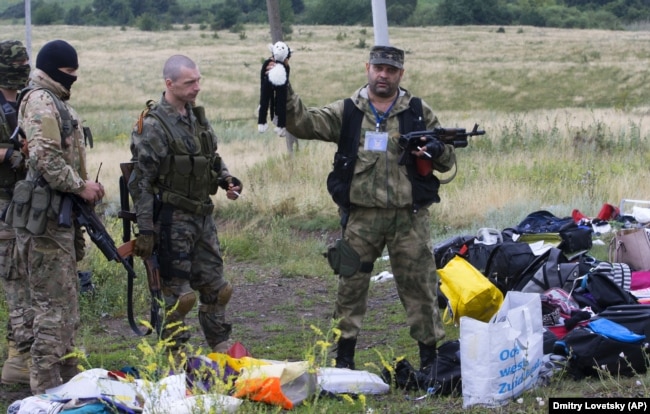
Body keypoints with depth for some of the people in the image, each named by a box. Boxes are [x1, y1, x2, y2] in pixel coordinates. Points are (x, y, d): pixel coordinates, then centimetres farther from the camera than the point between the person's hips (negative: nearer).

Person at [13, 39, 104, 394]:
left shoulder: (55, 101, 19)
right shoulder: (40, 102, -14)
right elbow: (45, 158, -23)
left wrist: (85, 185, 11)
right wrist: (80, 186, -16)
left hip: (60, 215, 11)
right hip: (45, 217, -11)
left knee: (64, 299, 17)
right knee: (53, 302, -9)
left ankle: (67, 376, 26)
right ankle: (46, 385, -6)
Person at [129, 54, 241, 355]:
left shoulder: (197, 116, 10)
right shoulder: (152, 126, -14)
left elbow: (212, 157, 24)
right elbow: (141, 182, -15)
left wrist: (227, 179, 3)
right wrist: (145, 230, -18)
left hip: (203, 214, 8)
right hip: (172, 217, -7)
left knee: (214, 284, 12)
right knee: (177, 291, -2)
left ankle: (220, 346, 23)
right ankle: (176, 355, 8)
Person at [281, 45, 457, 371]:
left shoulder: (419, 113, 9)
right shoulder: (347, 112, 7)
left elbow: (448, 161, 13)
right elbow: (302, 123, -4)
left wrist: (437, 151, -10)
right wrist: (285, 91, -18)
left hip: (409, 216, 0)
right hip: (361, 217, 0)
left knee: (419, 284, 3)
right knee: (351, 284, 5)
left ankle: (430, 355, 11)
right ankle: (343, 357, 15)